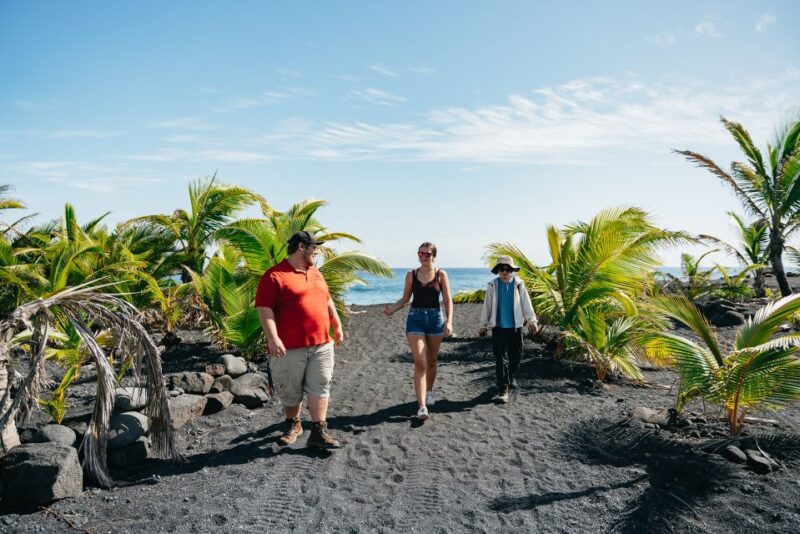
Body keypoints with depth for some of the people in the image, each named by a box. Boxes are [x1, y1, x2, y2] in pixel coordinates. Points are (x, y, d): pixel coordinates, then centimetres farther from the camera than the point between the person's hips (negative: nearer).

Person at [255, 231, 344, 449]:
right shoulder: (275, 276, -10)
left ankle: (318, 433, 8)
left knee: (319, 387, 3)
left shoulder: (316, 273, 15)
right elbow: (264, 309, -15)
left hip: (322, 344, 6)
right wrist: (272, 338, -23)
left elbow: (328, 301, 23)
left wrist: (337, 327, 20)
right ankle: (293, 425, 31)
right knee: (291, 390, 9)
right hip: (290, 347, -6)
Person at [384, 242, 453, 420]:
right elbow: (405, 299, 9)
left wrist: (449, 321, -12)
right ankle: (422, 406, -10)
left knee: (431, 360, 13)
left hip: (435, 318, 0)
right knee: (419, 363, -9)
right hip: (415, 319, 0)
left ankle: (429, 392, 37)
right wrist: (392, 308, -10)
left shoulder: (440, 274, -1)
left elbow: (448, 300, -1)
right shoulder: (411, 275, 3)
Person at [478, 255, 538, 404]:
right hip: (498, 327, -2)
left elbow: (526, 304, 0)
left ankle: (511, 376, 42)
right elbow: (487, 306, 5)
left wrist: (532, 320, -11)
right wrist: (483, 325, 6)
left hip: (515, 326, 2)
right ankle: (503, 390, -1)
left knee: (516, 355, 14)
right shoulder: (493, 286, 0)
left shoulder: (519, 284, 1)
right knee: (501, 358, -5)